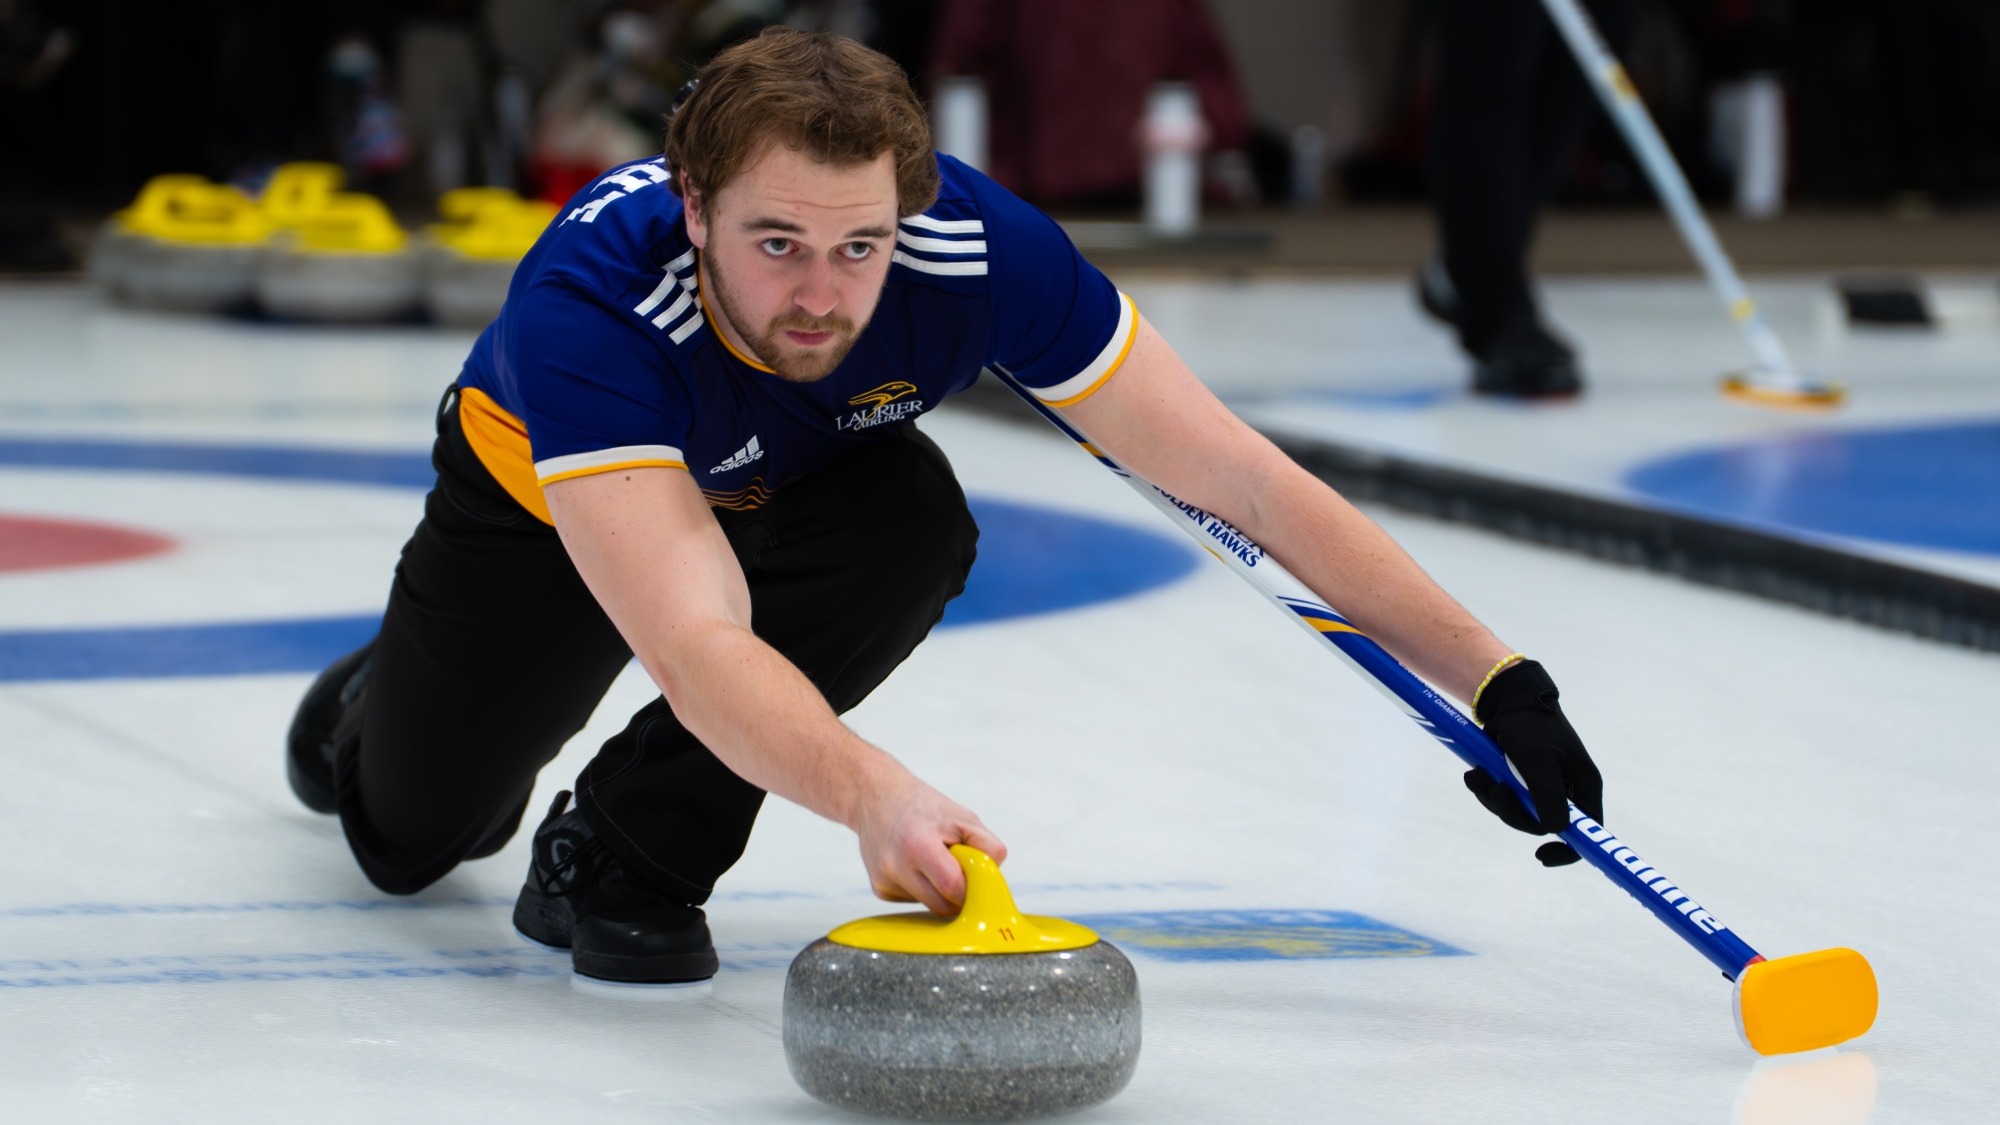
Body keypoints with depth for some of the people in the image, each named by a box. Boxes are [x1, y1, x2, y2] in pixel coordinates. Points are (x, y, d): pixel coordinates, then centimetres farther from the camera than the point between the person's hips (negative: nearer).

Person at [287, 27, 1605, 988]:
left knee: (915, 518, -33)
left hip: (793, 485, 2)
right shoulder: (590, 300, -46)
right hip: (542, 482, -1)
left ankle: (622, 855, -14)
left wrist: (1496, 676, -37)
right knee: (411, 834, 13)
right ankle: (376, 711, 52)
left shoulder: (979, 246, -38)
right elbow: (699, 646, -57)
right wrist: (870, 792, -75)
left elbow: (1249, 483, -32)